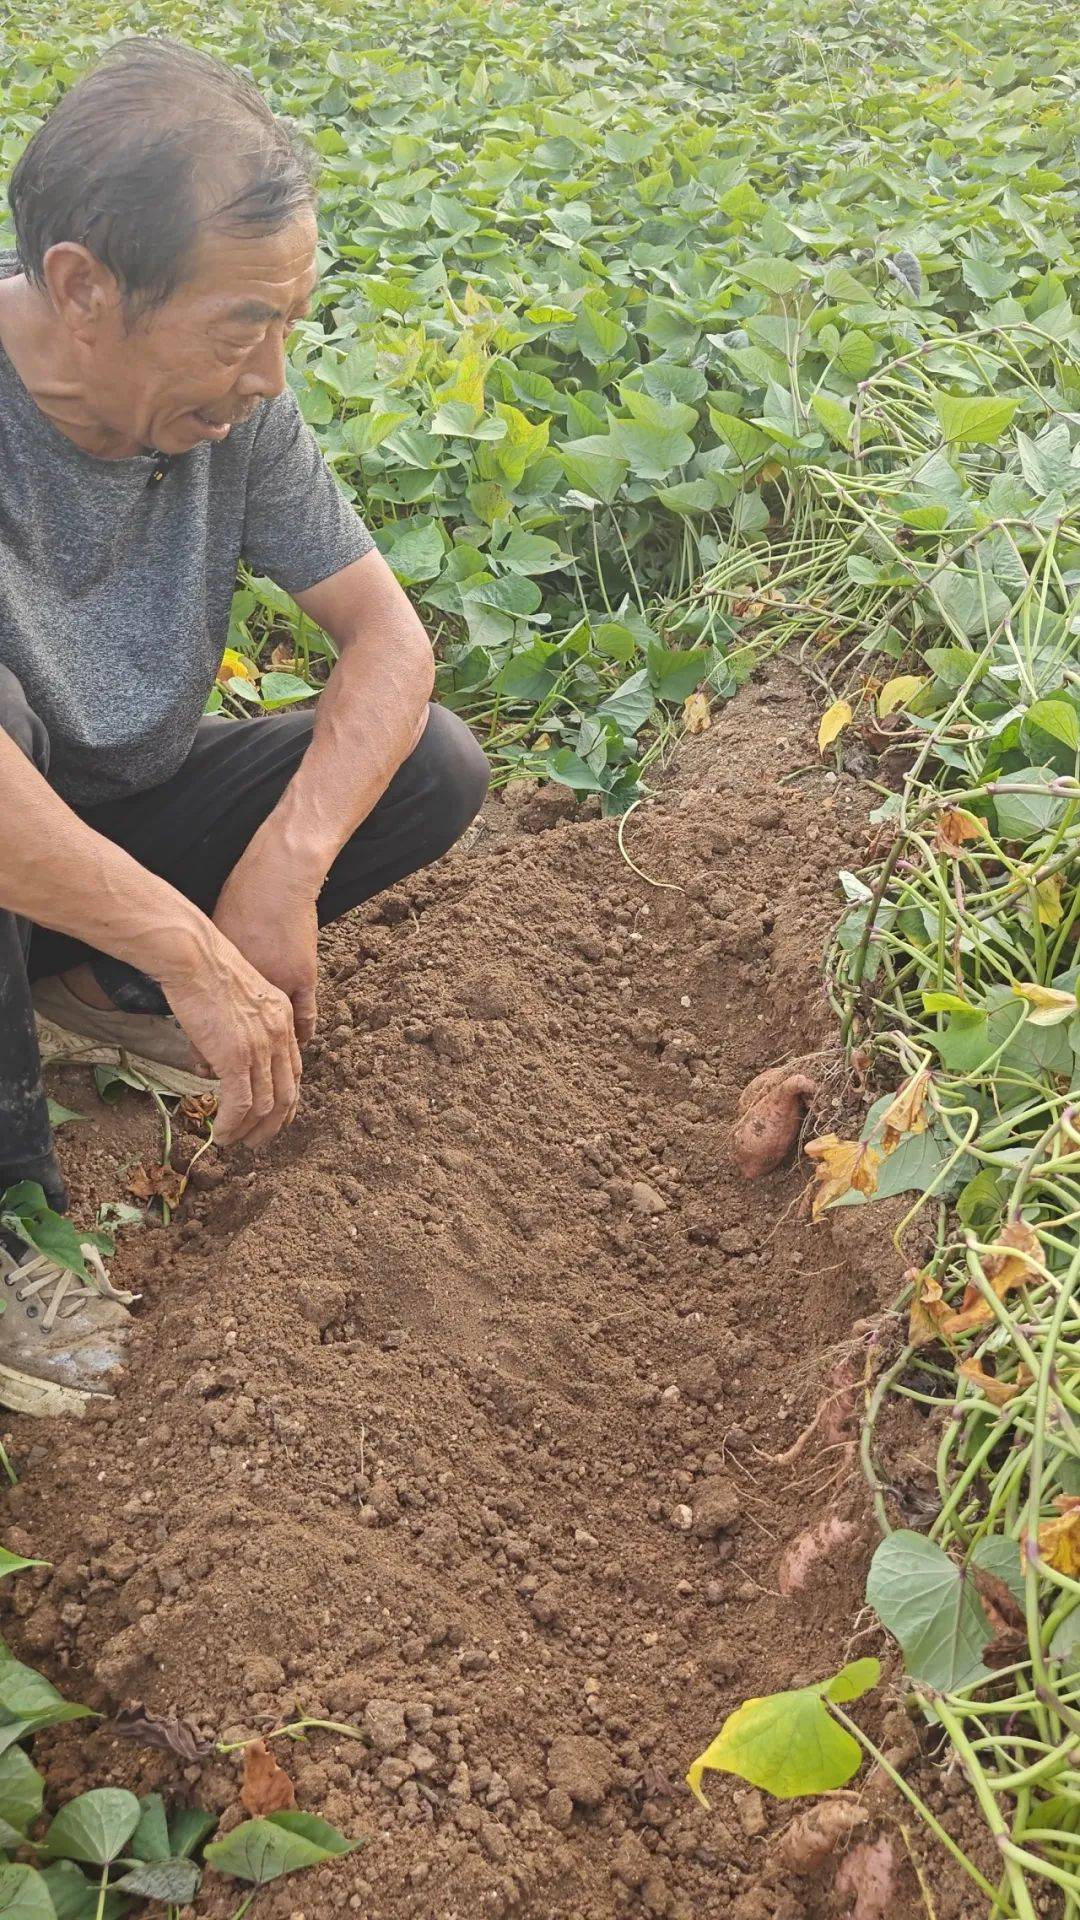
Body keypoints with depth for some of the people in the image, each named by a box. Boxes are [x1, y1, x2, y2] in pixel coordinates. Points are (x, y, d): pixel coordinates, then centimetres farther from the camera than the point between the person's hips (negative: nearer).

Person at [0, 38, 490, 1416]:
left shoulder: (232, 401, -12)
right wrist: (196, 957, -41)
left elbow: (388, 633, -10)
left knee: (433, 767, -10)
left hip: (120, 810, 5)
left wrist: (288, 866, -27)